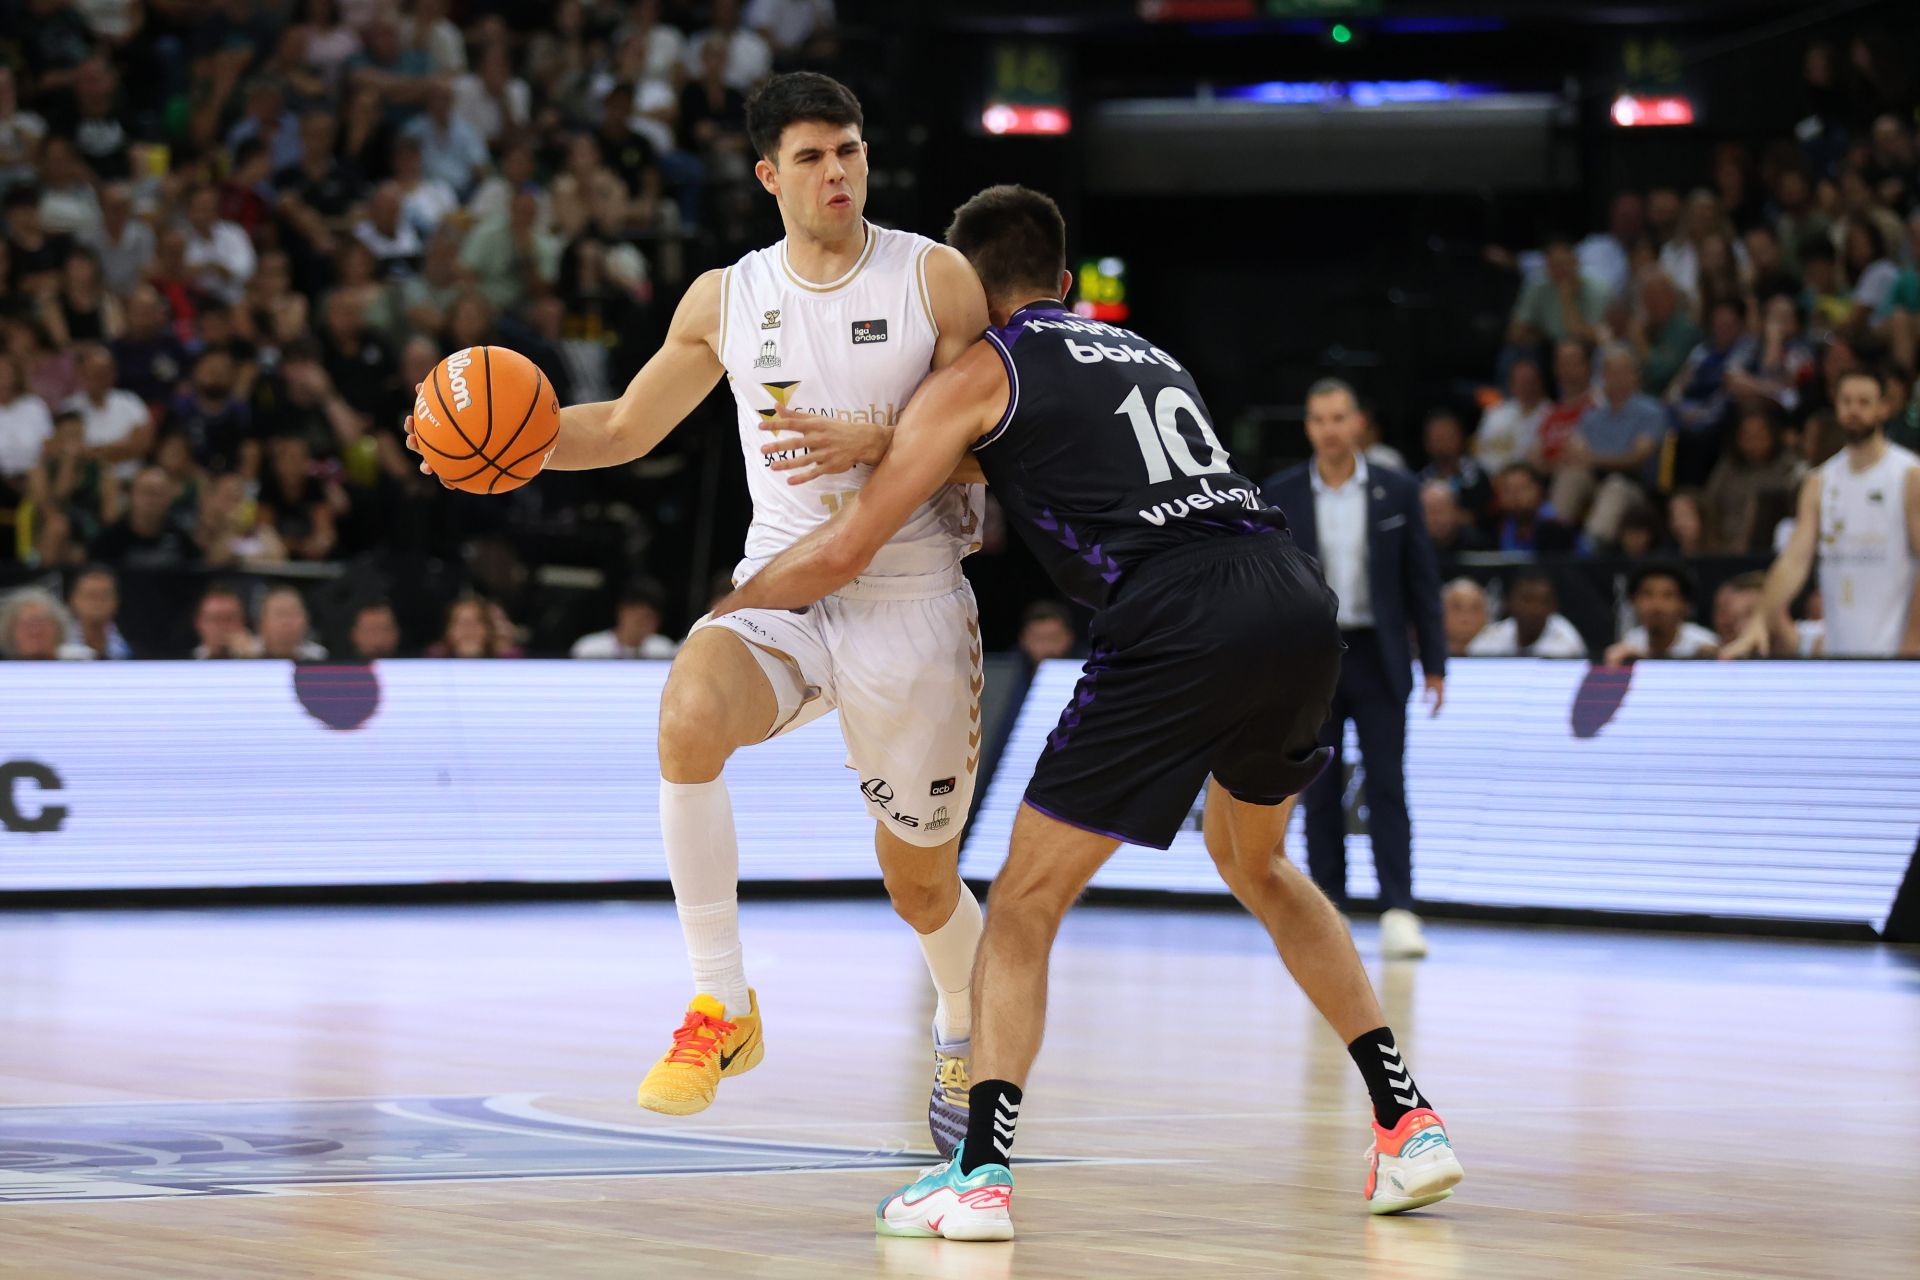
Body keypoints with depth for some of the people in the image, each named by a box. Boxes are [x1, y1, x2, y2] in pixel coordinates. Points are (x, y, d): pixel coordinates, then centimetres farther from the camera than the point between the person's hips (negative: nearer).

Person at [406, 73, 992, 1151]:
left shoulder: (938, 280, -4)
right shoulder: (727, 298, 7)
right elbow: (628, 427, 16)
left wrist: (875, 443, -22)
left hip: (911, 600, -2)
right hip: (782, 586, 2)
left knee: (920, 877, 7)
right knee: (691, 714, -33)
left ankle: (966, 1034, 43)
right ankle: (723, 1008, -22)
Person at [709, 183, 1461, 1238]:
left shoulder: (978, 375, 12)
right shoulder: (1145, 354, 31)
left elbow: (845, 551, 11)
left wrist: (725, 611, 28)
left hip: (1180, 626, -6)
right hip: (1298, 599, 6)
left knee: (1028, 895, 6)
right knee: (1253, 861, 30)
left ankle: (979, 1175, -5)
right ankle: (1409, 1123, 25)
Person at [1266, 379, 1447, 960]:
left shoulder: (1397, 492, 1)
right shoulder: (1279, 496, 1)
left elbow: (1422, 580, 4)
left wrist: (1434, 665, 0)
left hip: (1378, 660, -1)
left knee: (1387, 787, -6)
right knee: (1319, 792, 4)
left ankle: (1398, 912, -8)